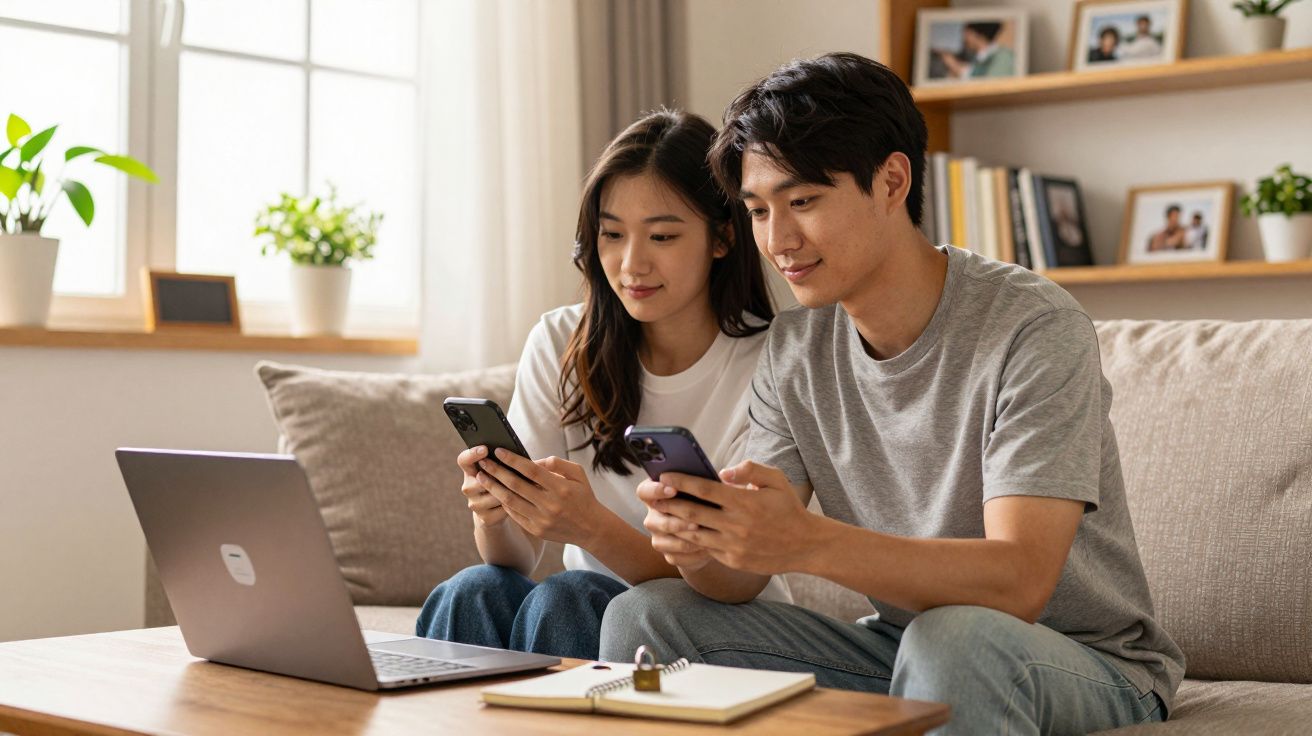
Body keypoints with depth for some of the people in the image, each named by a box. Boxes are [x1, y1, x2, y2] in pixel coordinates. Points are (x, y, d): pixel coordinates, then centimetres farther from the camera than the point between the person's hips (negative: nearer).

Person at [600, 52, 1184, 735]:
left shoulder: (1032, 328, -20)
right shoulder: (794, 347, 0)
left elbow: (1018, 582, -30)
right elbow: (739, 584, -4)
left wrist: (810, 542, -44)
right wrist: (698, 542, -29)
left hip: (1087, 662, -6)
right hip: (902, 646, 6)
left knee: (955, 639, -40)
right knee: (643, 614, -6)